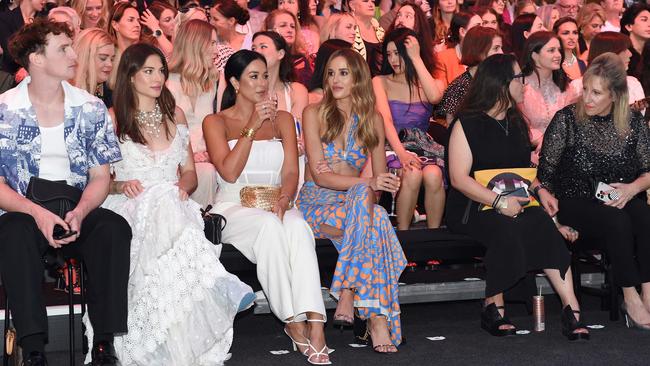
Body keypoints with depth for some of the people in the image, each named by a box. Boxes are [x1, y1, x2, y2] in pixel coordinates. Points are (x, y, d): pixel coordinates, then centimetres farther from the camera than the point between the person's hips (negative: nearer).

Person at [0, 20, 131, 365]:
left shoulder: (91, 108, 6)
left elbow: (101, 176, 5)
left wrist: (80, 212, -16)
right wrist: (38, 213, -22)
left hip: (78, 211, 2)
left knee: (114, 228, -29)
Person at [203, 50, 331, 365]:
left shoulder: (282, 119, 16)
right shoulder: (216, 122, 8)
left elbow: (291, 171, 4)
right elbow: (229, 172, -7)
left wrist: (283, 199, -18)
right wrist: (253, 127, -11)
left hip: (275, 206, 2)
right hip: (233, 207, -2)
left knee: (297, 226, -35)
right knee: (269, 225, -37)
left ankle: (315, 324, -47)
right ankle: (295, 324, -33)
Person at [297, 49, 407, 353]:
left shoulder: (373, 119, 12)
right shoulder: (314, 113, 1)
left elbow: (381, 177, 14)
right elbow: (320, 175, -10)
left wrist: (367, 188, -10)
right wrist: (367, 183, -23)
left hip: (355, 201, 3)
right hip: (317, 202, -3)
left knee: (364, 197, -36)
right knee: (374, 220, -34)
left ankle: (347, 294, -34)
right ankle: (377, 319, -38)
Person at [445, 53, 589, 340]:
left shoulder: (517, 124, 22)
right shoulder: (467, 124, 0)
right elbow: (459, 178, -9)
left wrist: (540, 191, 5)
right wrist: (498, 201, -20)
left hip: (515, 204, 5)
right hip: (473, 207, -5)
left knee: (542, 224, -29)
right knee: (506, 228, -36)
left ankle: (570, 308, -33)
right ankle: (493, 307, -23)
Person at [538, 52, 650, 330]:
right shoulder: (567, 119, -2)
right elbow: (546, 175, -1)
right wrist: (554, 217, -11)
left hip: (621, 202, 3)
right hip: (575, 204, -3)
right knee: (616, 220, -33)